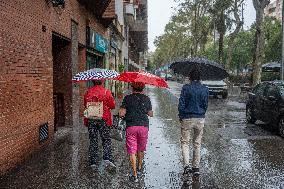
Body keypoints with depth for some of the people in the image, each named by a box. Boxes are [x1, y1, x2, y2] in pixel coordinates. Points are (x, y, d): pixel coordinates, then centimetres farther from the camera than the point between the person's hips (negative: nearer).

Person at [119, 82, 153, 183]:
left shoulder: (128, 98, -1)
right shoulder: (146, 99, 5)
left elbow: (121, 113, -7)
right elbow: (151, 114, 8)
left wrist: (125, 114, 15)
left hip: (131, 126, -2)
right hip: (144, 126, 3)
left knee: (132, 151, 1)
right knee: (141, 149, 21)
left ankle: (134, 175, -1)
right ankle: (139, 168, 38)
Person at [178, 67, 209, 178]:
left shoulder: (186, 88, -8)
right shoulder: (204, 89, 2)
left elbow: (181, 104, -9)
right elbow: (205, 105, 5)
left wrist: (181, 117, 3)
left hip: (187, 118, -3)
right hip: (200, 119, 3)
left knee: (185, 142, 6)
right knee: (197, 143, 13)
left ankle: (187, 165, -8)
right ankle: (196, 167, 19)